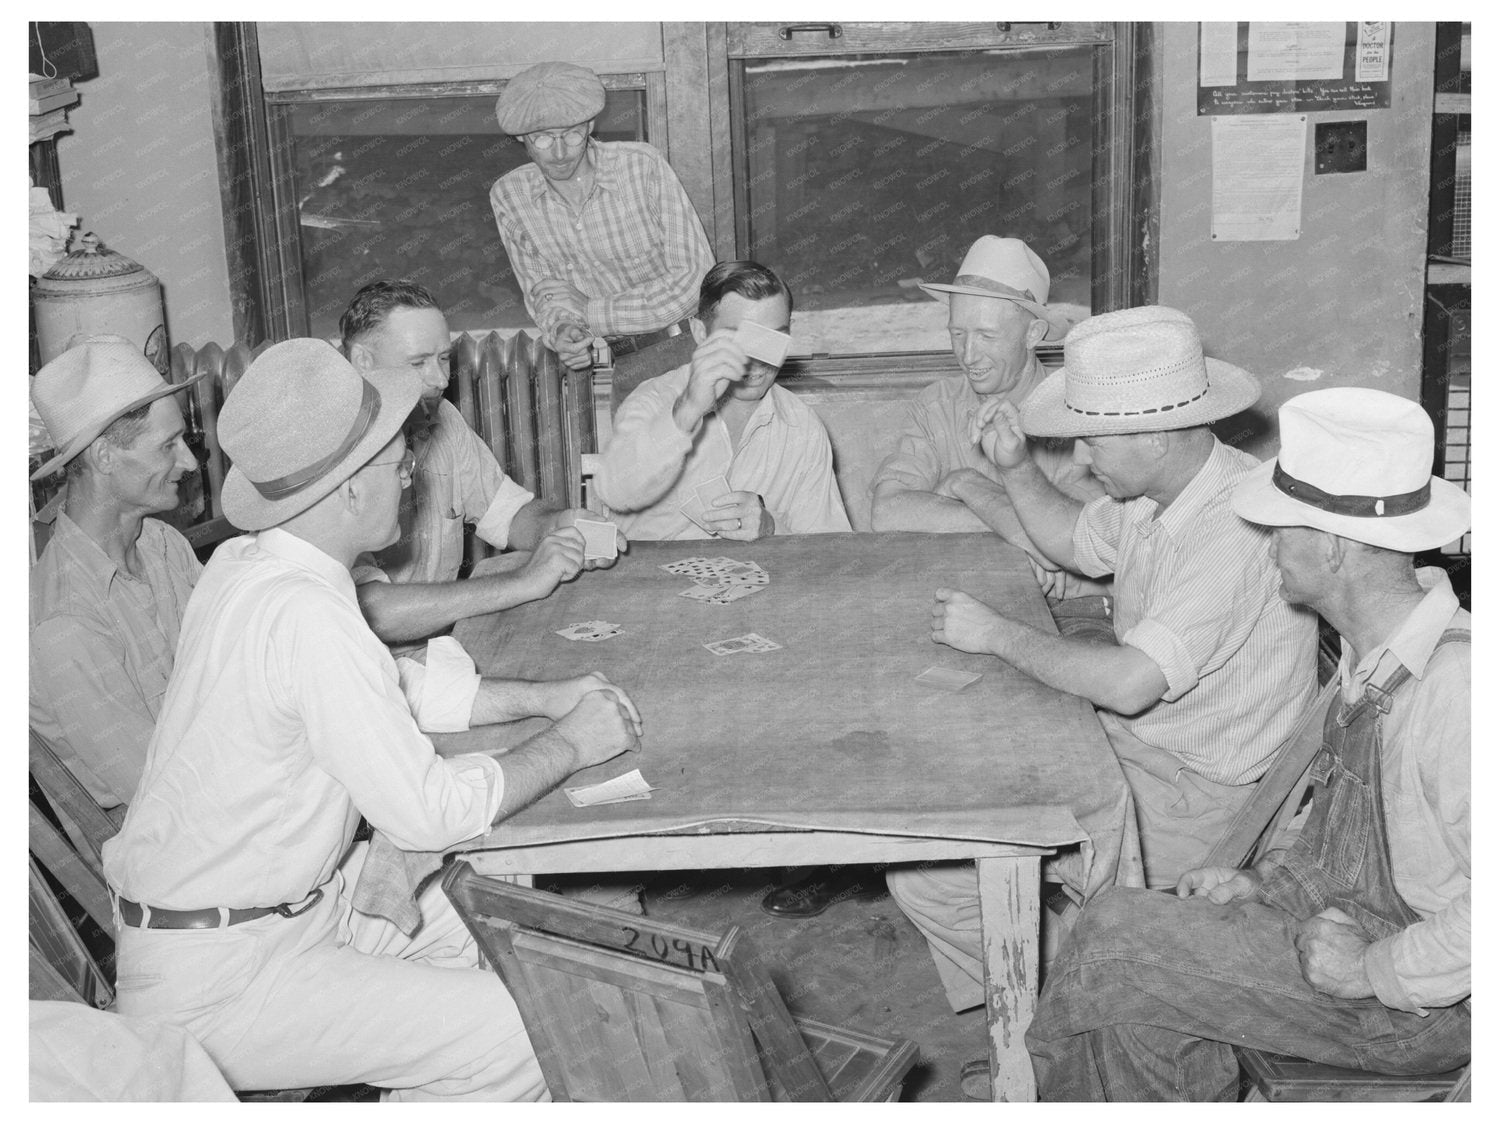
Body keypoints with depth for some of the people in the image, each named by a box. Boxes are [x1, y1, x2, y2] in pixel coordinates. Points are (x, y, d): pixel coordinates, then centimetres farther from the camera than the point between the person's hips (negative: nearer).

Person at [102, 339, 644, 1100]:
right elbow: (426, 810, -26)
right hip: (213, 979, -10)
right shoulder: (303, 611, -29)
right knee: (519, 1036, -11)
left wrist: (540, 698, 6)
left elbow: (392, 688, 15)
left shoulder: (247, 562, 1)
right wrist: (569, 745, -12)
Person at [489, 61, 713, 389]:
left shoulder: (642, 166, -13)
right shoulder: (508, 196, -1)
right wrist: (562, 330, -22)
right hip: (594, 359, 5)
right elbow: (544, 290, 4)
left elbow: (695, 276, -13)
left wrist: (589, 313, -14)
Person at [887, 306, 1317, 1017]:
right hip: (1127, 740, 10)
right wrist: (1017, 468, 4)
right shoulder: (1150, 494, 2)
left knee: (928, 877, -15)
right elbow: (1072, 541, 24)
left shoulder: (1239, 524, -28)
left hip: (1199, 792, -10)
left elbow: (1127, 683, -34)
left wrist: (997, 634, -20)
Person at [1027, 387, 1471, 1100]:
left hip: (1414, 1007, -8)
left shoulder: (1453, 689, -30)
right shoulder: (1373, 652, 2)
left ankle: (1034, 1080, 16)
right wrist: (1265, 881, 7)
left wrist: (1372, 972, -23)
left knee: (1112, 945, -13)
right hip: (1337, 918, 8)